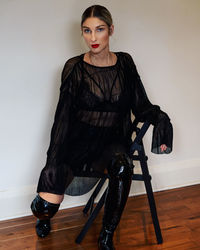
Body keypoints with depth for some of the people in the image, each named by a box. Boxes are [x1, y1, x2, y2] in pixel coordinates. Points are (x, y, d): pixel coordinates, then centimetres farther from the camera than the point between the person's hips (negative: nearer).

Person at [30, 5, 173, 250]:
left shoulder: (125, 63, 4)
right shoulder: (74, 67, -3)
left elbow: (140, 105, 3)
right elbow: (63, 117, -5)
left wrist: (159, 117, -20)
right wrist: (54, 161, -13)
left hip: (112, 140, 2)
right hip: (79, 140, -1)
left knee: (122, 166, -36)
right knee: (47, 204, -20)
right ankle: (43, 213, 21)